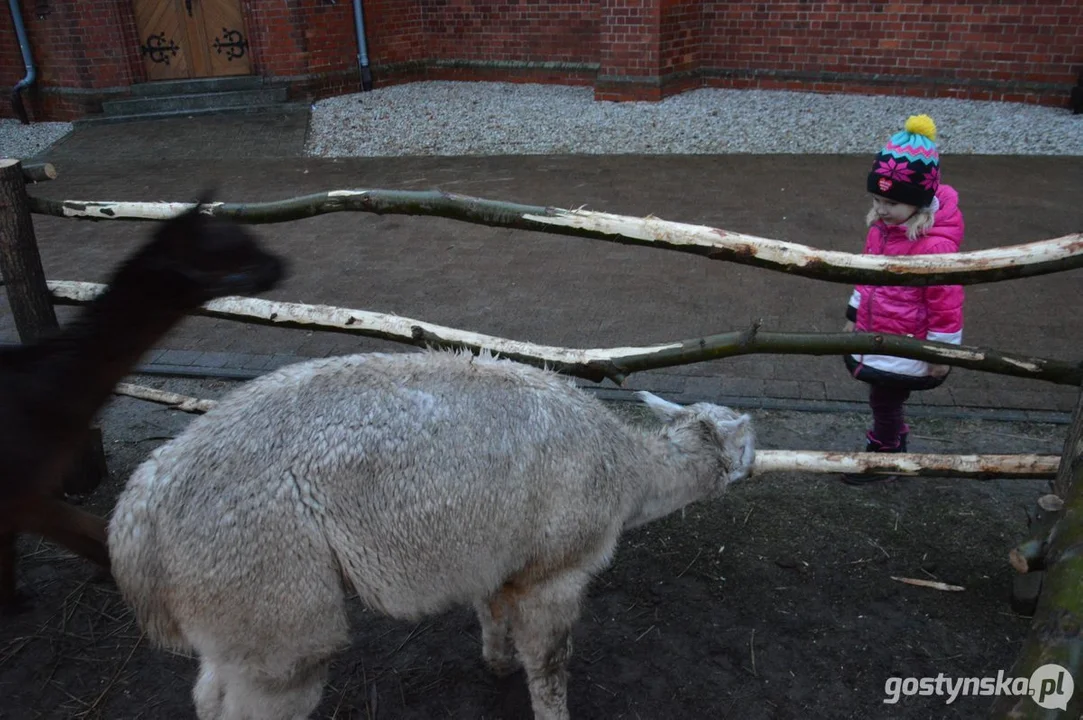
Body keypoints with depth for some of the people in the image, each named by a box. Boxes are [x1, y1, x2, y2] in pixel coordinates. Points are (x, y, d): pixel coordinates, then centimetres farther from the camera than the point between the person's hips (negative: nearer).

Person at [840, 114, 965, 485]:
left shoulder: (935, 245, -28)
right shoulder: (880, 225, -4)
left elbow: (946, 303, -21)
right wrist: (854, 315, 17)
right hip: (875, 338, 7)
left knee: (884, 402, 9)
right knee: (887, 400, 23)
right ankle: (892, 446, 44)